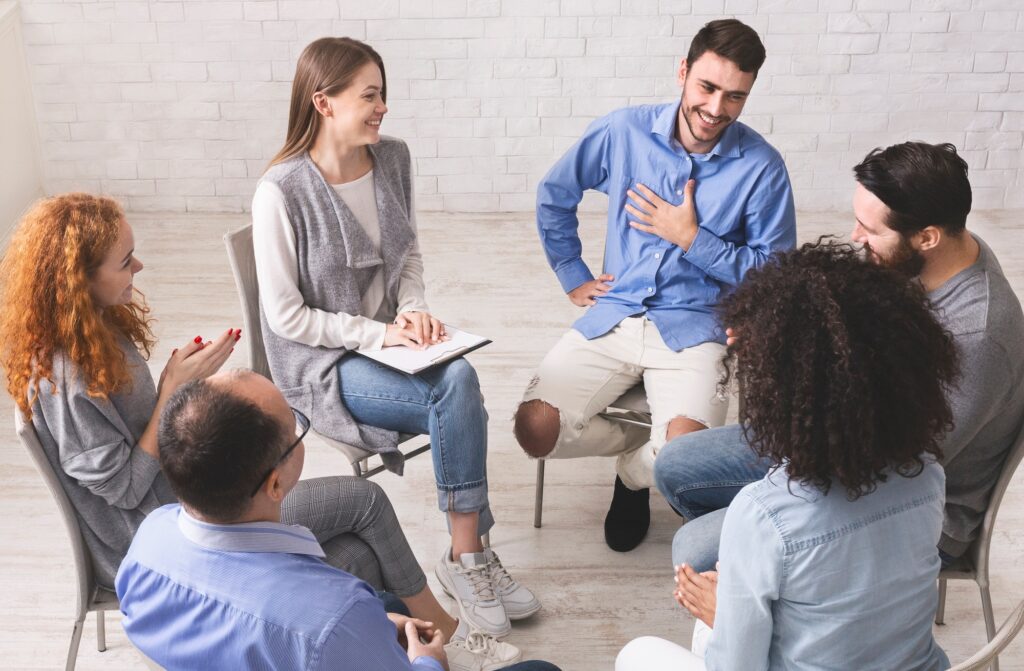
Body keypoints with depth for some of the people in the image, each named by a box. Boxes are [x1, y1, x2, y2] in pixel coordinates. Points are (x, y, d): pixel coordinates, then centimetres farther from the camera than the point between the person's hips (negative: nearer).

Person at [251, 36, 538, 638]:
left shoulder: (394, 159, 0)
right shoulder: (281, 192, -17)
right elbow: (285, 315, -14)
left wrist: (413, 310, -6)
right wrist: (377, 333, -18)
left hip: (388, 339, 5)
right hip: (322, 366, -5)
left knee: (460, 379, -26)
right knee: (459, 392, -26)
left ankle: (468, 555, -12)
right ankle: (468, 558, -8)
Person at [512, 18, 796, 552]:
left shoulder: (762, 166, -7)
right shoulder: (623, 132, -2)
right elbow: (554, 196, 14)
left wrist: (692, 238, -12)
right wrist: (572, 276, 11)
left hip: (694, 327, -2)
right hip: (613, 315, 2)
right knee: (536, 429, -17)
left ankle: (634, 473, 13)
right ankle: (645, 444, 16)